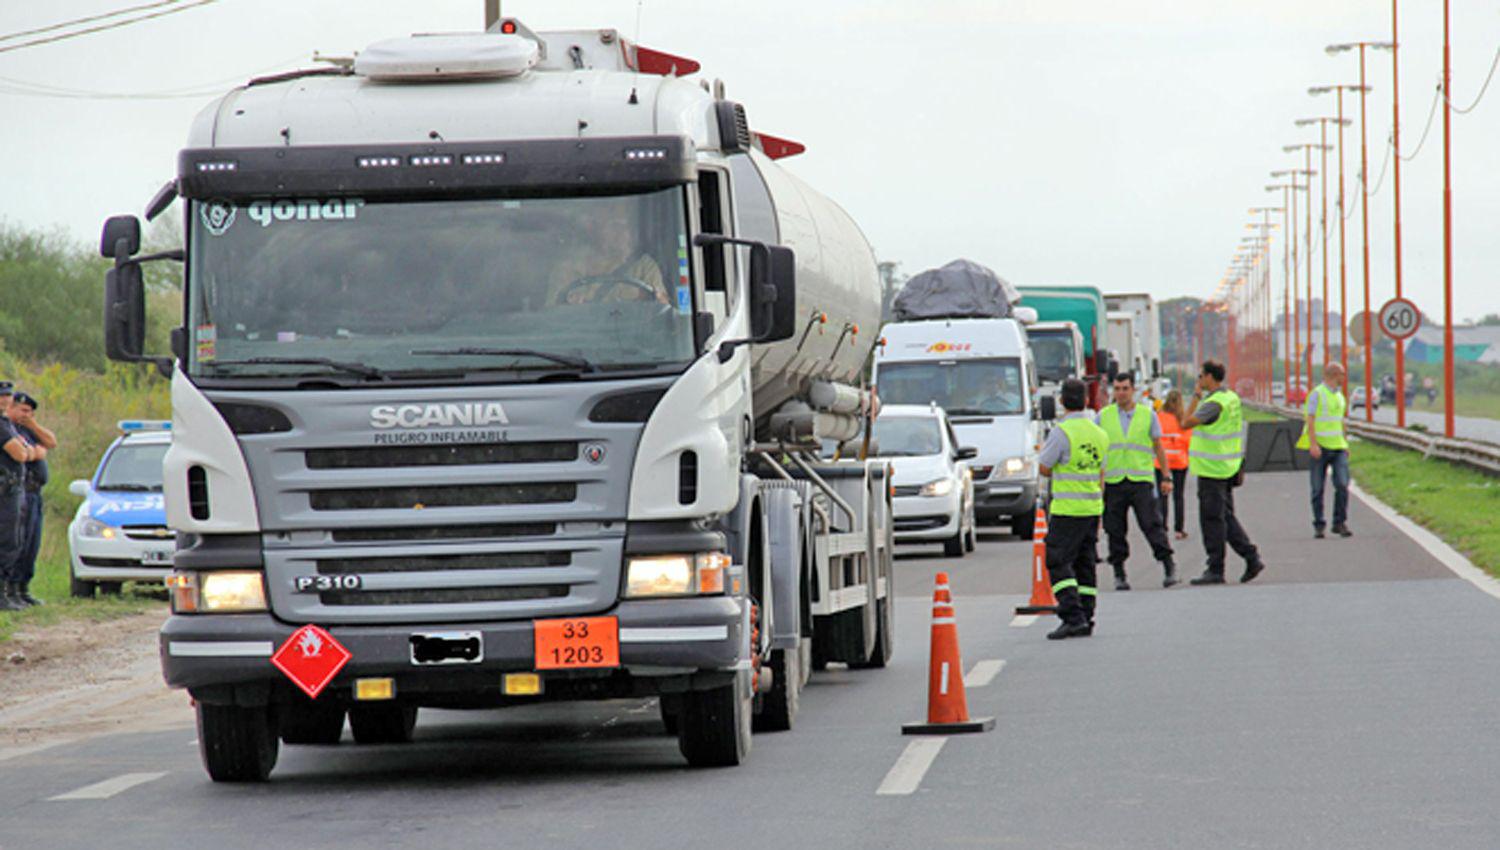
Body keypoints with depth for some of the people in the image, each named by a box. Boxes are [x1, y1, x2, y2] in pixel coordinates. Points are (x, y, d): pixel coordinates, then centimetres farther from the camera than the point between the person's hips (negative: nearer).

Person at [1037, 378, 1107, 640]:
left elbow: (1044, 468, -8)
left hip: (1068, 509, -7)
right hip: (1092, 508, 7)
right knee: (1084, 564, 11)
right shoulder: (1098, 434, 10)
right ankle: (1086, 620, 10)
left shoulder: (1062, 432, -14)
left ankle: (1073, 617, -16)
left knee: (1059, 562, -5)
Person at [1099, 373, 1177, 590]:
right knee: (1115, 529, 2)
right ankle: (1119, 574, 9)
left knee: (1151, 523, -9)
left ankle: (1168, 567, -4)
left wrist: (1166, 478, 7)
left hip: (1141, 480, -1)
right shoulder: (1104, 416, 8)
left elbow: (1158, 448, 11)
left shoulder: (1148, 415, 7)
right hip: (1113, 481, 1)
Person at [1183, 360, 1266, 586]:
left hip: (1212, 469, -9)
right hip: (1227, 468, 9)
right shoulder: (1232, 398, 10)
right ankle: (1252, 559, 11)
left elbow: (1186, 423, -19)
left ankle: (1215, 570, 1)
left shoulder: (1214, 403, -20)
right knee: (1226, 516, 15)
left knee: (1212, 519, -3)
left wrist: (1196, 396, -12)